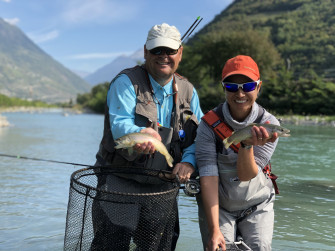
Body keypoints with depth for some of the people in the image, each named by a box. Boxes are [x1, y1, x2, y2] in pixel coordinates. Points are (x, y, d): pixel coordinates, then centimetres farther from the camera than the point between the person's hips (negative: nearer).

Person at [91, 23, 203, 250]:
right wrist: (142, 133, -43)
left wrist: (188, 161, -15)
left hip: (162, 188, 5)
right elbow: (119, 124, -21)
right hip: (120, 183, -4)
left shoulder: (188, 91, 8)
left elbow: (200, 136, 6)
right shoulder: (126, 82, -7)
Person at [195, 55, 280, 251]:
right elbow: (208, 178, -19)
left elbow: (246, 175, -17)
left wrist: (248, 145, -37)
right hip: (217, 207, -1)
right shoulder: (210, 124, -15)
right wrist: (214, 230, -24)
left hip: (257, 207, 1)